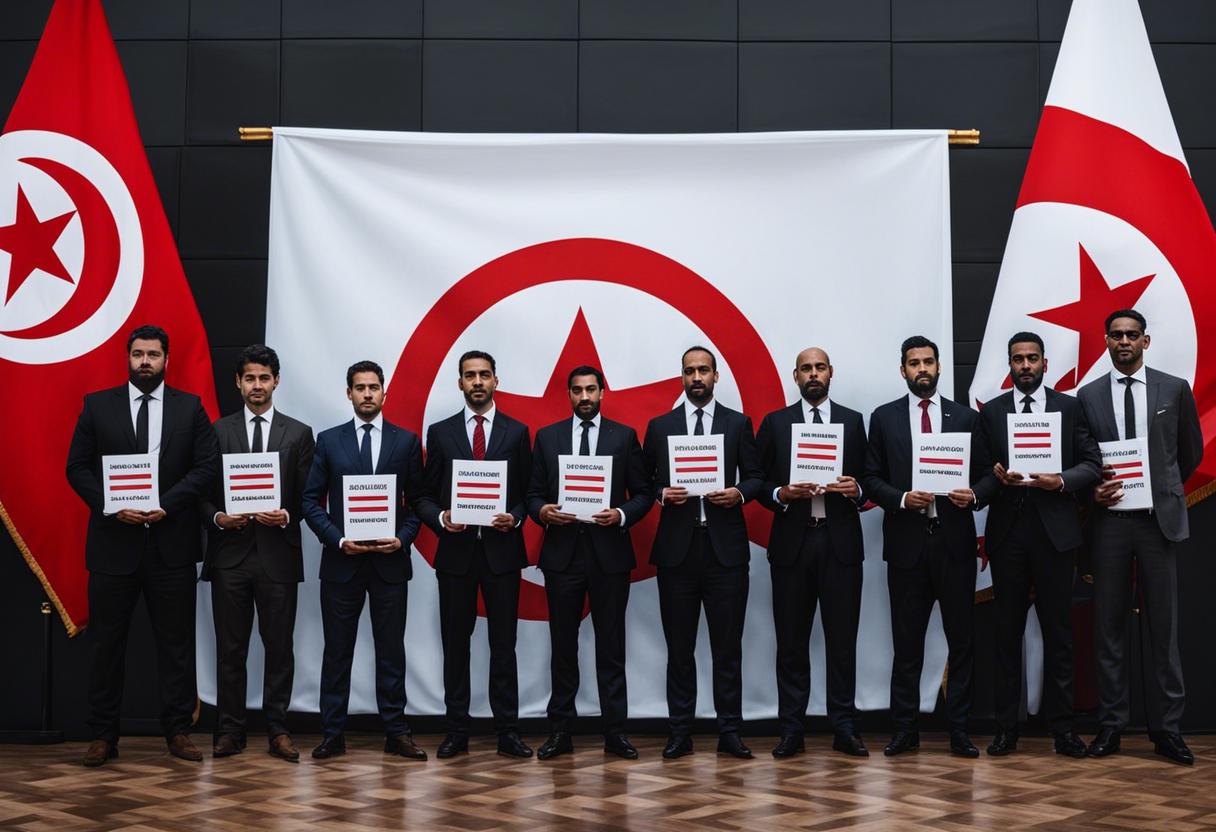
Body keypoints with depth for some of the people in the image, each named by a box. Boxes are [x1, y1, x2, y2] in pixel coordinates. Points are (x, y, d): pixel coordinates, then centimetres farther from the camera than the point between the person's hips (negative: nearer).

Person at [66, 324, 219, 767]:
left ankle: (178, 731, 12)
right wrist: (111, 507, -12)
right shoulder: (98, 405, 6)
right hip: (113, 541, 0)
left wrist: (166, 504, -13)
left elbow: (207, 464, -1)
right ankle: (103, 736, 11)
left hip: (172, 542, 0)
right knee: (107, 642, 4)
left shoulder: (190, 407, 6)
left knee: (176, 642, 5)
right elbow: (77, 467, 3)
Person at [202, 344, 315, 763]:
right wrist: (218, 517, -12)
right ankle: (230, 731, 13)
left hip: (278, 555, 0)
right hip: (229, 554, 0)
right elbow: (203, 491, 7)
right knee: (230, 648, 5)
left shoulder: (299, 433, 6)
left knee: (279, 647, 4)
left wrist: (286, 516, -14)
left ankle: (278, 729, 12)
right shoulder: (218, 431, 7)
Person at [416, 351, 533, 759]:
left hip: (502, 549, -1)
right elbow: (425, 496, 7)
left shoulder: (517, 432, 6)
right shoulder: (440, 433, 7)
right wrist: (441, 518, -12)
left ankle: (508, 732, 8)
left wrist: (515, 518, -12)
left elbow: (528, 492, 6)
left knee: (504, 645, 3)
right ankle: (456, 733, 12)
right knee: (455, 645, 5)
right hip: (456, 550, 1)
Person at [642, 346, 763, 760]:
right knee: (679, 647, 5)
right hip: (677, 548, 1)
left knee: (728, 645, 2)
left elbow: (755, 476, 8)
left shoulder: (738, 423, 7)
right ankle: (680, 732, 12)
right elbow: (645, 480, 10)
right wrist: (663, 493, -10)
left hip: (725, 547, 0)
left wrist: (739, 492, -12)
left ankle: (730, 731, 9)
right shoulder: (659, 426, 8)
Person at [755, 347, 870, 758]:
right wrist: (781, 494, -14)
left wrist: (856, 490, -12)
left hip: (841, 542, 0)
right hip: (792, 542, 0)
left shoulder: (853, 421, 10)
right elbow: (760, 481, 6)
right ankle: (792, 729, 10)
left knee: (842, 638, 2)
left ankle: (844, 728, 10)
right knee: (792, 640, 4)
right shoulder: (775, 423, 7)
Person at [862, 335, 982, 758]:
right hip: (906, 542, 0)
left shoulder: (966, 417, 8)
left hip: (955, 542, 0)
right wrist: (902, 498, -12)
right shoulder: (884, 418, 7)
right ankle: (904, 729, 13)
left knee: (961, 640, 2)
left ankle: (959, 730, 10)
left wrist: (972, 495, -12)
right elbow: (871, 478, 5)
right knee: (906, 641, 5)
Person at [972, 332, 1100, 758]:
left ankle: (1062, 727, 10)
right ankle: (1006, 727, 10)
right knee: (1007, 631, 5)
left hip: (1054, 531, -1)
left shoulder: (1070, 407, 6)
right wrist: (996, 479, -17)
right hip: (1007, 532, 1)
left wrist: (1061, 481, -16)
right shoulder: (991, 412, 8)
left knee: (1058, 632, 3)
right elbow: (982, 471, 4)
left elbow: (1093, 464, 2)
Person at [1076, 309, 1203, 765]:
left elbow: (1192, 451, 14)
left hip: (1159, 520, -1)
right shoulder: (1088, 395, 6)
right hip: (1110, 520, 1)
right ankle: (1110, 724, 10)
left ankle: (1166, 728, 8)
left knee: (1163, 627, 2)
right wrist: (1093, 490, -7)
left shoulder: (1175, 389, 4)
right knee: (1108, 626, 4)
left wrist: (1163, 488, 13)